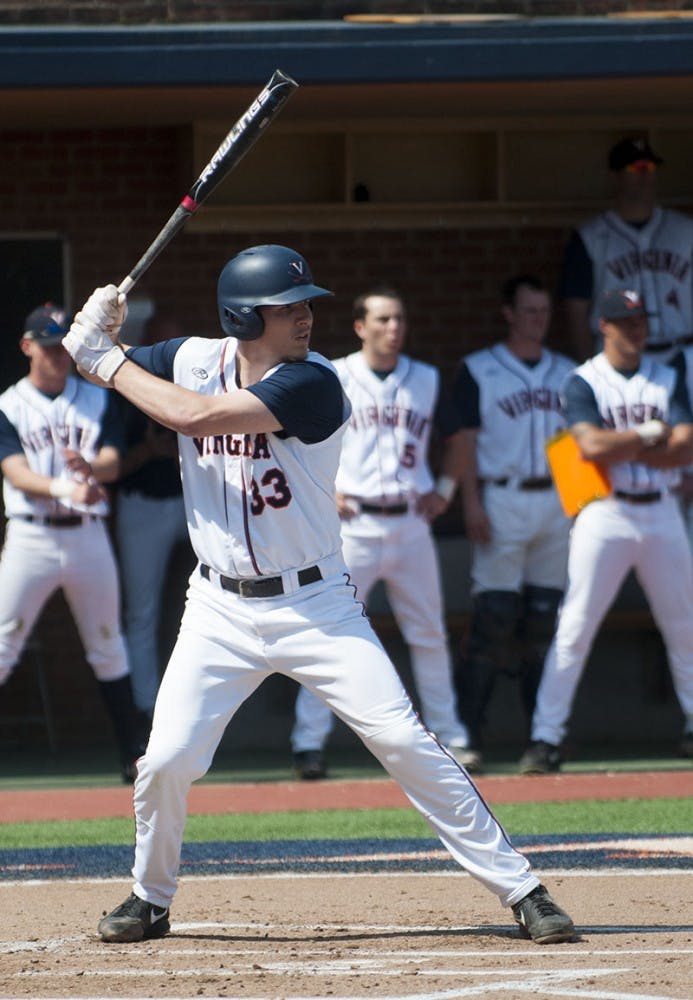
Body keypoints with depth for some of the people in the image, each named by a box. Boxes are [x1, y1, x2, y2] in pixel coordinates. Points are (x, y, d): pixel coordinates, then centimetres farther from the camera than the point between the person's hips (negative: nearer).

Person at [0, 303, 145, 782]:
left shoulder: (97, 400, 9)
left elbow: (113, 462, -2)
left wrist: (92, 468, -27)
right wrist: (65, 489, -32)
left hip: (88, 535, 3)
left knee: (108, 647, 10)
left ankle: (135, 754, 17)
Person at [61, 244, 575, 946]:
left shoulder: (311, 384, -18)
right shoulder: (195, 360, -1)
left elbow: (195, 416, -27)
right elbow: (94, 364, 12)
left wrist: (107, 360, -17)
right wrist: (96, 332, -12)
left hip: (315, 606, -4)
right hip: (220, 611, 4)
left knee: (402, 741, -11)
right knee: (166, 761, -5)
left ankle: (519, 889, -5)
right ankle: (150, 899, 22)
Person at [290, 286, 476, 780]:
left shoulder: (427, 380, 10)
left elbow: (456, 437, 22)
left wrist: (444, 488, 9)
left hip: (411, 525, 3)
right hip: (353, 524, -3)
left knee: (430, 635, 7)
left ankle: (449, 737, 15)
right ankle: (310, 741, -5)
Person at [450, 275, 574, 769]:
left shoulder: (567, 373, 15)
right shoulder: (478, 370, 2)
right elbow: (466, 440, -2)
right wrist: (471, 503, -11)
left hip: (558, 501, 4)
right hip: (503, 501, -4)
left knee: (545, 615, 5)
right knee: (495, 614, -10)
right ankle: (469, 729, -8)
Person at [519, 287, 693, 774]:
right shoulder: (583, 383, -2)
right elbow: (592, 446, -18)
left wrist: (621, 448, -12)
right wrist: (651, 435, -8)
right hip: (605, 516, -4)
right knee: (575, 628, -9)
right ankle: (546, 738, -8)